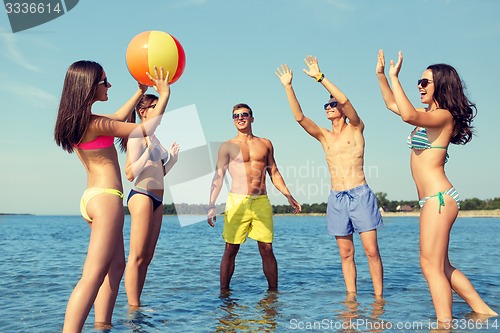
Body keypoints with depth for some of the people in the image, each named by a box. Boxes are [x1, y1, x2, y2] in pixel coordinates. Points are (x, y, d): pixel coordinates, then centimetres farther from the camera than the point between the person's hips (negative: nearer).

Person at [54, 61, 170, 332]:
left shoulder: (76, 119, 9)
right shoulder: (95, 123, -17)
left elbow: (118, 117, 26)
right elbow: (147, 129, -10)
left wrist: (141, 90, 29)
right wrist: (164, 94, 0)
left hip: (93, 196, 10)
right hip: (106, 197, -10)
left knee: (116, 264, 17)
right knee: (93, 275, -12)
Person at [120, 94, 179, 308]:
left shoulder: (154, 138, 20)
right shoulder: (137, 137, -7)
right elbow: (130, 174, -14)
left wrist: (172, 159, 11)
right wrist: (148, 151, -21)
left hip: (156, 200, 9)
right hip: (141, 196, -9)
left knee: (147, 257, 8)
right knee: (137, 257, -8)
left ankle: (136, 305, 13)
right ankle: (133, 307, -5)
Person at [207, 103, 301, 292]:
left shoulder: (265, 144, 15)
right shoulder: (228, 146, 7)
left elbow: (274, 173, 19)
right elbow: (218, 176, 2)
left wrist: (288, 196, 11)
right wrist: (211, 204, -9)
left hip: (262, 202, 2)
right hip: (237, 202, -2)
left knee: (267, 249, 2)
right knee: (231, 249, 0)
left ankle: (273, 290, 12)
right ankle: (224, 291, 9)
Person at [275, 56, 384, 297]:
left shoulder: (356, 128, 6)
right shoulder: (324, 136, 15)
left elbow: (345, 100, -11)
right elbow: (299, 117, 4)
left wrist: (320, 77, -13)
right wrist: (288, 87, -2)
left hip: (360, 195, -4)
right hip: (336, 198, 4)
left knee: (372, 251, -4)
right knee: (346, 254, 6)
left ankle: (379, 298, 2)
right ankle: (351, 298, 12)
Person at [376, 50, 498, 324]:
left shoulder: (443, 115, -10)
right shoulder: (430, 114, 17)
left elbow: (407, 115, -29)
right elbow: (393, 105, 28)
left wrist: (394, 77, -20)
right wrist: (381, 74, 20)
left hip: (439, 197, -10)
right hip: (435, 199, 10)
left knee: (431, 266, -10)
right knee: (441, 266, 14)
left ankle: (445, 324, -7)